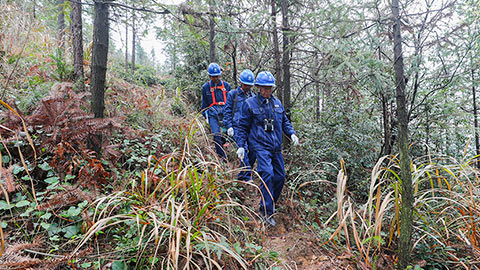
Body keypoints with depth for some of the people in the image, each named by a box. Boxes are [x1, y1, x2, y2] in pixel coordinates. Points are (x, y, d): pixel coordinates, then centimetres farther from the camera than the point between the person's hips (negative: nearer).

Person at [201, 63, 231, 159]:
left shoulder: (226, 85, 11)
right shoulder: (206, 87, 10)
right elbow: (204, 104, 17)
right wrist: (205, 116, 12)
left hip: (225, 112, 2)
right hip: (212, 113, -1)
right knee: (216, 134, -15)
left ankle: (219, 145, 27)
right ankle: (222, 157, -8)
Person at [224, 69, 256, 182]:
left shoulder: (253, 97, 18)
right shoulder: (232, 94, 6)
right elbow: (227, 112, 4)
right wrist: (229, 126, -5)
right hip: (237, 127, -4)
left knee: (254, 149, -3)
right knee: (243, 148, -19)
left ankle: (241, 175, 14)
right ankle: (248, 176, -12)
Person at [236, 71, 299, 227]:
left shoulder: (277, 103, 14)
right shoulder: (250, 104, 0)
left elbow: (284, 122, 23)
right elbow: (243, 126, 3)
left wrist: (292, 133, 6)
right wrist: (241, 146, -3)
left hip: (276, 147, 6)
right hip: (260, 145, -6)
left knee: (280, 177, 6)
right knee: (267, 174, -20)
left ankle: (269, 205, 25)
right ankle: (266, 212, -10)